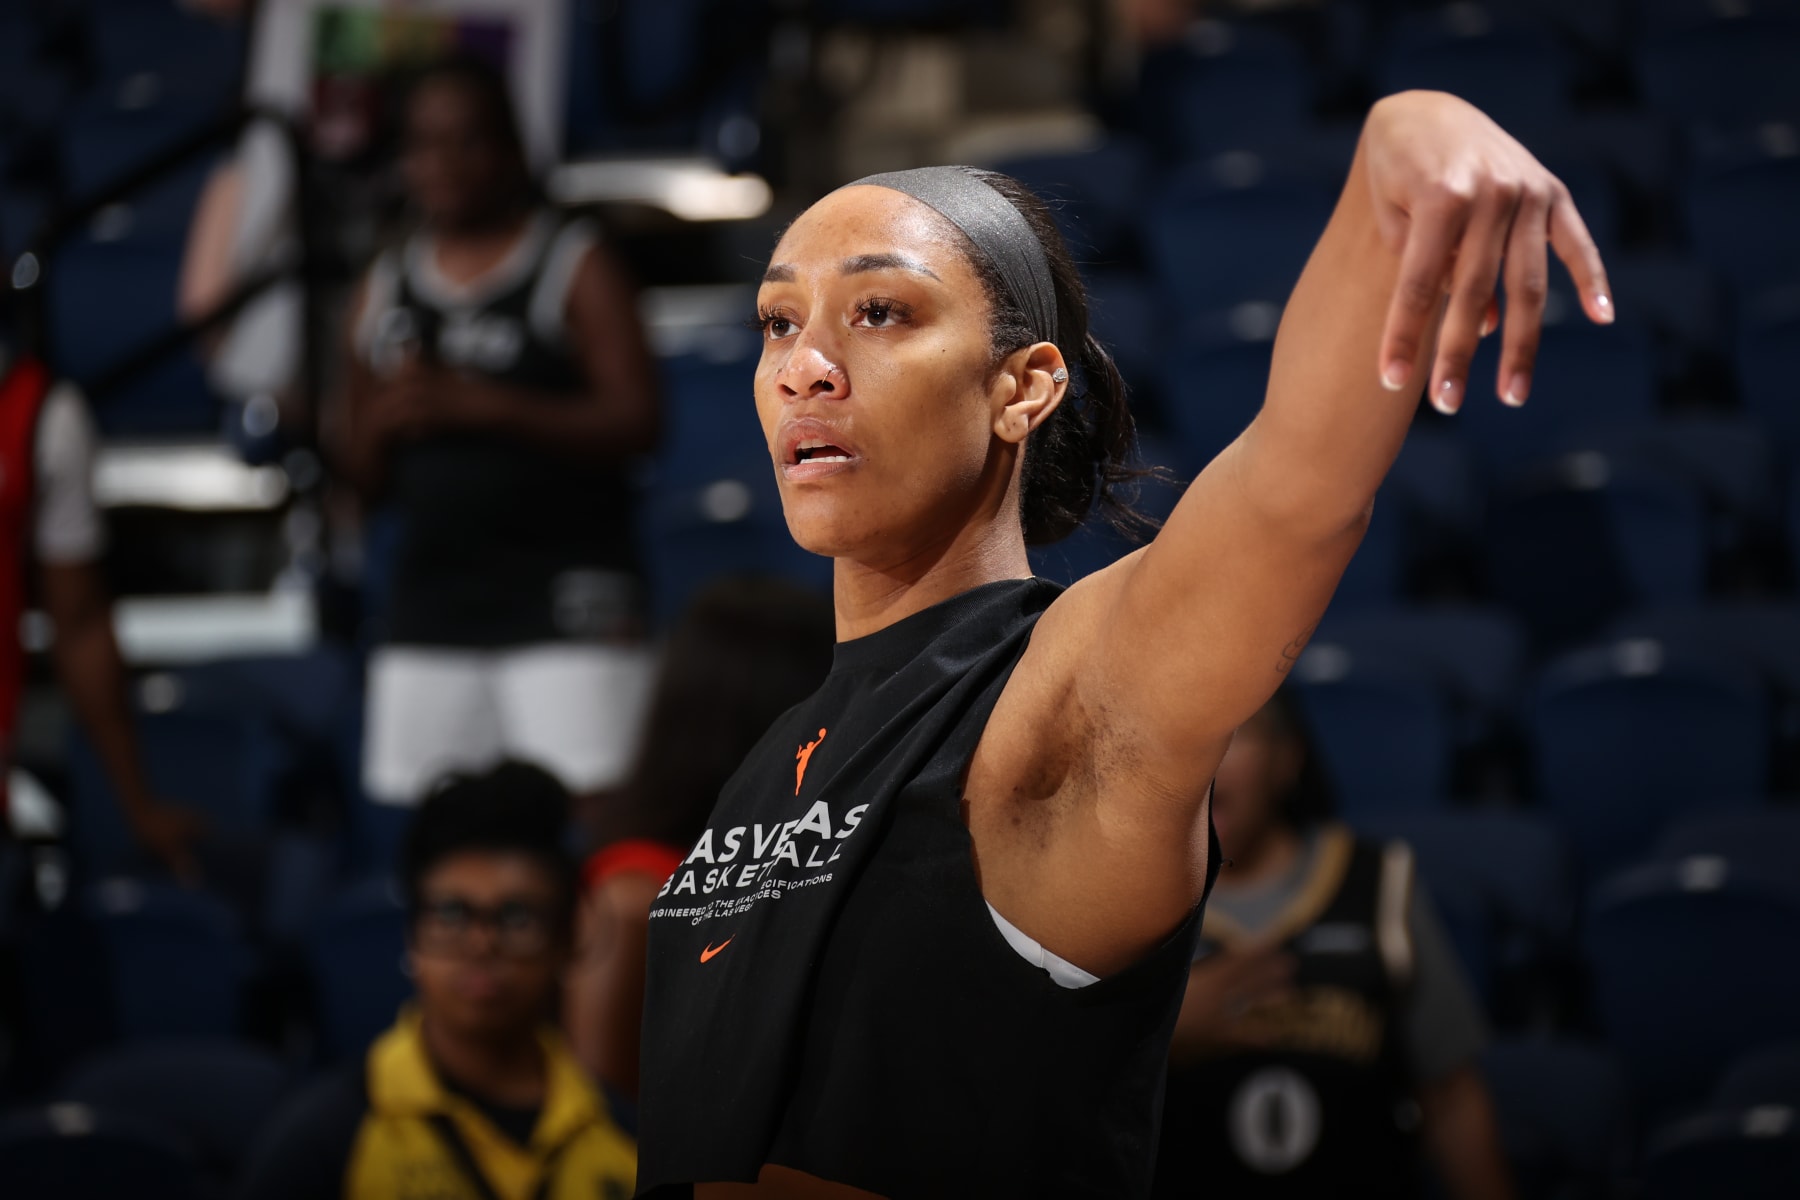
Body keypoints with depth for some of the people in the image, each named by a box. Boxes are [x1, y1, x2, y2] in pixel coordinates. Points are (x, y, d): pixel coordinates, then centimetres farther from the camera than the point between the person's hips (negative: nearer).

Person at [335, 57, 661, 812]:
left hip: (563, 594, -5)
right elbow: (365, 475, 20)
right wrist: (385, 421, -4)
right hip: (432, 601, 5)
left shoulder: (573, 266, 0)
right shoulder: (388, 286, 15)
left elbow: (635, 422, -11)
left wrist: (481, 405, -18)